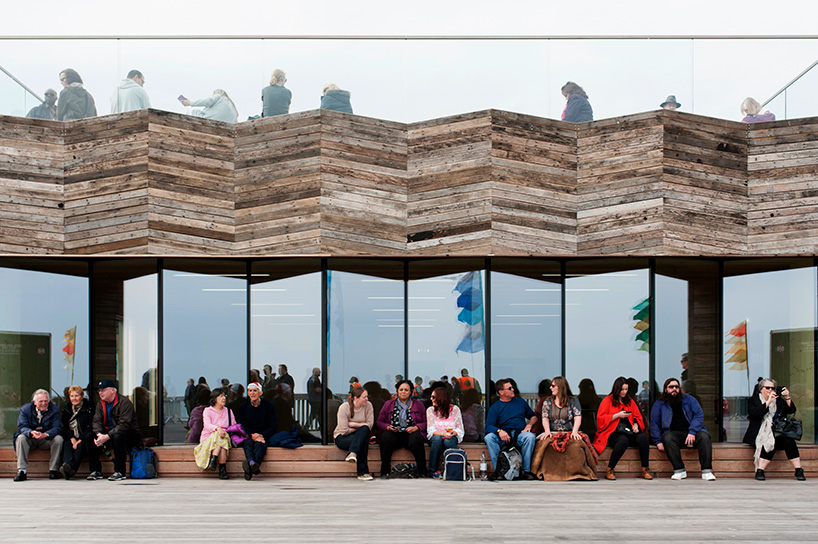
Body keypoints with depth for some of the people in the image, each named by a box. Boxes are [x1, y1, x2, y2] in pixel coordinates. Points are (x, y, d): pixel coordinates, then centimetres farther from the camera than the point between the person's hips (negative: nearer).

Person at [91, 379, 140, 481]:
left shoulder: (124, 402, -15)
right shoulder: (101, 404, 10)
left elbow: (124, 425, -25)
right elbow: (96, 421, -2)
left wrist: (107, 437, -32)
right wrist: (99, 434, -24)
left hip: (131, 434, -7)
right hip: (110, 432, 7)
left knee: (118, 436, -39)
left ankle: (119, 472, -28)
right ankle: (96, 471, -10)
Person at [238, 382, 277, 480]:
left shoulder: (268, 406, 5)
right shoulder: (243, 407, 10)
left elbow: (273, 427, 1)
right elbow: (243, 427, 2)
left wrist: (261, 435, -16)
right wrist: (252, 436, -19)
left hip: (264, 436, -2)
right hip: (249, 436, 2)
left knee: (259, 444, -35)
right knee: (248, 443, -34)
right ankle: (252, 463, -65)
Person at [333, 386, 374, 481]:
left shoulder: (368, 405, -2)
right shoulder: (344, 407, -14)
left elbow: (369, 424, -10)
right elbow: (344, 430, -20)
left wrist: (354, 424, -15)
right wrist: (358, 428, -8)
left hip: (361, 436, 4)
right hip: (342, 437, -4)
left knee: (364, 430, -35)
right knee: (363, 440, -35)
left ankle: (352, 454, -48)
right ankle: (363, 472, -38)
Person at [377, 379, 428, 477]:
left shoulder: (418, 405, 16)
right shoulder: (388, 404, 18)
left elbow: (425, 423, 10)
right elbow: (380, 422, 15)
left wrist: (415, 428, -10)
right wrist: (388, 427, -6)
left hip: (410, 433, -1)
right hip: (393, 433, 1)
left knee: (416, 439, -36)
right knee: (385, 438, -34)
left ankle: (422, 472, -30)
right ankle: (385, 471, -28)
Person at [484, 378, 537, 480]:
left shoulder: (521, 402, 18)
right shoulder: (495, 407, 8)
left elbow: (533, 416, 24)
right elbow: (488, 426, -4)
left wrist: (529, 425, 1)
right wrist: (499, 431, -25)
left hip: (520, 434, 1)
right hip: (502, 436, -1)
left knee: (530, 436, -33)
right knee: (489, 437, -31)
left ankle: (526, 470, -26)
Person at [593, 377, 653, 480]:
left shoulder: (630, 401, 23)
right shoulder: (607, 400, 7)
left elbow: (637, 416, 25)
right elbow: (600, 419, -1)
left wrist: (635, 425, 3)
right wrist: (617, 415, -8)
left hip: (629, 432, 5)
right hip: (612, 432, -5)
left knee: (643, 437, -27)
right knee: (623, 440, -38)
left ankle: (645, 470, -21)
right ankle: (609, 470, -29)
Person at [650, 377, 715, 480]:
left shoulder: (689, 399, 13)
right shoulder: (659, 404, 13)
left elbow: (699, 415, 1)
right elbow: (654, 423, 10)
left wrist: (692, 432, -15)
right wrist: (658, 441, -6)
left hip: (691, 431, 1)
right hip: (673, 432, -1)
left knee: (703, 436, -31)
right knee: (667, 438, -35)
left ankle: (707, 471, -33)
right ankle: (679, 470, -33)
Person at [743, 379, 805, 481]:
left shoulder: (779, 400, 19)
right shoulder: (754, 400, 8)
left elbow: (792, 410, 7)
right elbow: (754, 413, -13)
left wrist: (788, 398, -9)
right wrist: (768, 402, -17)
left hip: (777, 434, 3)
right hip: (760, 434, -3)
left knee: (789, 441, -26)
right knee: (770, 443, -34)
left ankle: (799, 471, -25)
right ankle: (759, 472, -31)